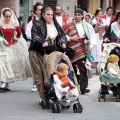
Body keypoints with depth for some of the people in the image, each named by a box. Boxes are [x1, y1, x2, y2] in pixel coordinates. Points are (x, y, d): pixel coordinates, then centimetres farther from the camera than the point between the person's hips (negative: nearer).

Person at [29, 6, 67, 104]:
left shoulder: (56, 24, 13)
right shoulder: (37, 24, -5)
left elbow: (62, 35, 10)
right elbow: (35, 36, -19)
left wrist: (63, 42, -13)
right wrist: (42, 43, -38)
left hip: (51, 53, 5)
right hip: (38, 53, -5)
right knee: (41, 76, -6)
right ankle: (44, 97, -4)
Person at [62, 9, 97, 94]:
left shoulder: (87, 26, 6)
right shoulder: (68, 25, 3)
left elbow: (93, 37, 3)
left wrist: (91, 46, -12)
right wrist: (71, 38, -11)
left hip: (83, 50, 0)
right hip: (73, 50, 0)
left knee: (83, 68, -6)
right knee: (74, 69, 6)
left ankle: (83, 87, -7)